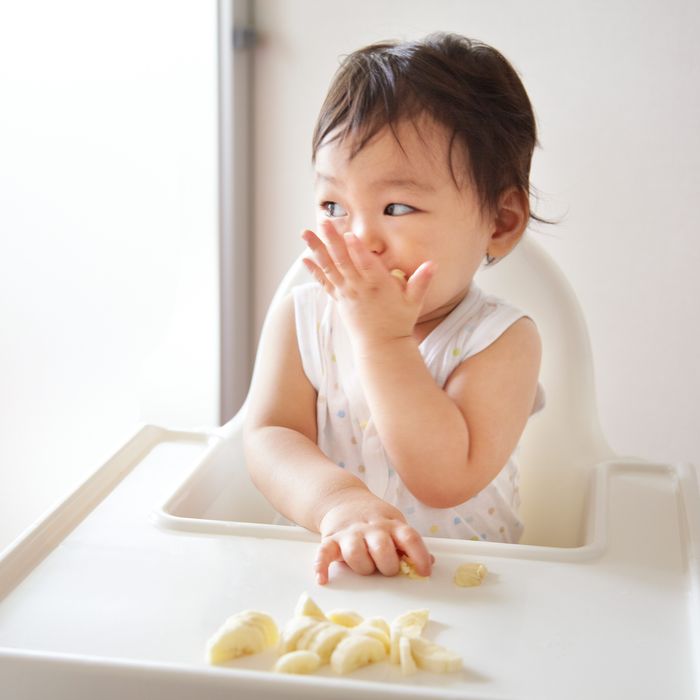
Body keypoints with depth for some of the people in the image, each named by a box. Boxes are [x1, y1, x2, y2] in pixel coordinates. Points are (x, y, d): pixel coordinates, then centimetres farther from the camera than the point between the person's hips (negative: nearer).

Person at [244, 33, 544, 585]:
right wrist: (340, 502, -29)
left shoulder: (501, 341, -11)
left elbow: (446, 480, -20)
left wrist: (383, 339, -23)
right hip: (317, 569, 2)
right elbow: (269, 437, -10)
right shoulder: (299, 320, -1)